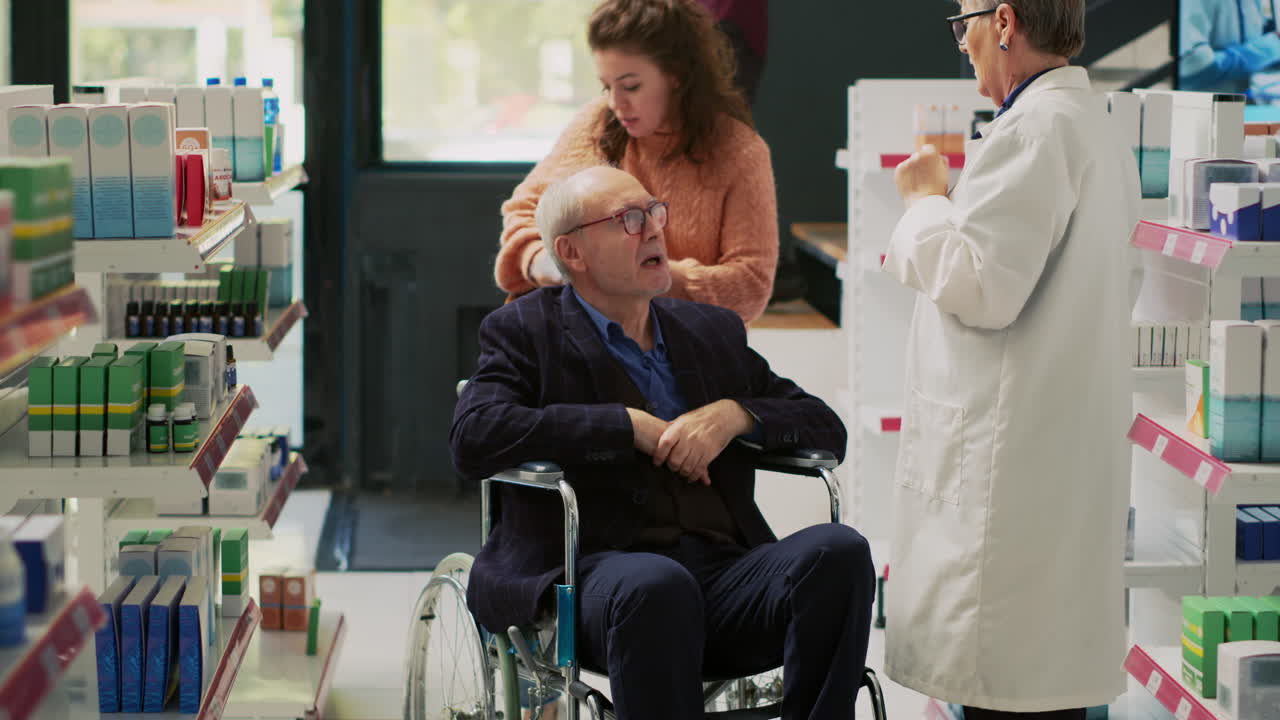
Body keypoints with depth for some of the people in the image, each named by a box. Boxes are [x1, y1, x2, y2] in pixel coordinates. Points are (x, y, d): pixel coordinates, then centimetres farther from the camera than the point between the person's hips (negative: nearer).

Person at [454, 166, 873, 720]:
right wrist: (631, 426, -9)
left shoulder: (713, 332, 24)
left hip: (725, 570, 4)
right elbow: (473, 438, -9)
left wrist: (735, 414, -2)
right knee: (655, 583, -39)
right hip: (596, 571, -4)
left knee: (839, 550, -26)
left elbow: (826, 428, 20)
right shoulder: (525, 333, 10)